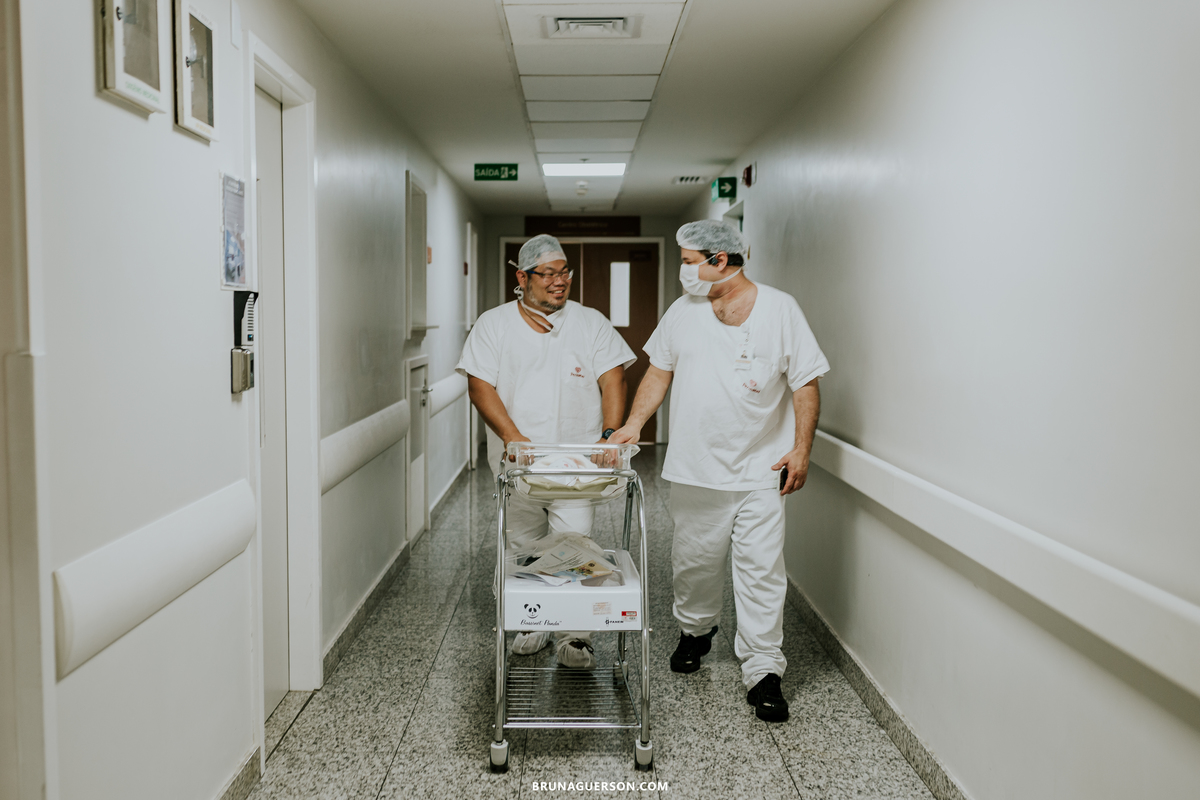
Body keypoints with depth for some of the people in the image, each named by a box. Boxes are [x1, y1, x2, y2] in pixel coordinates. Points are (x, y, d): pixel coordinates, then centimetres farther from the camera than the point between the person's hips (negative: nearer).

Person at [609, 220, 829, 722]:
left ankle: (763, 672, 5)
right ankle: (695, 631, 39)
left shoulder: (780, 310, -3)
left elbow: (806, 383, -2)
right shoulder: (683, 311, 6)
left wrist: (801, 449, -8)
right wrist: (633, 425, 3)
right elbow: (660, 371, 14)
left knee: (762, 569, -3)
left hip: (760, 471, -3)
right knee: (694, 561, 14)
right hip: (695, 468, 3)